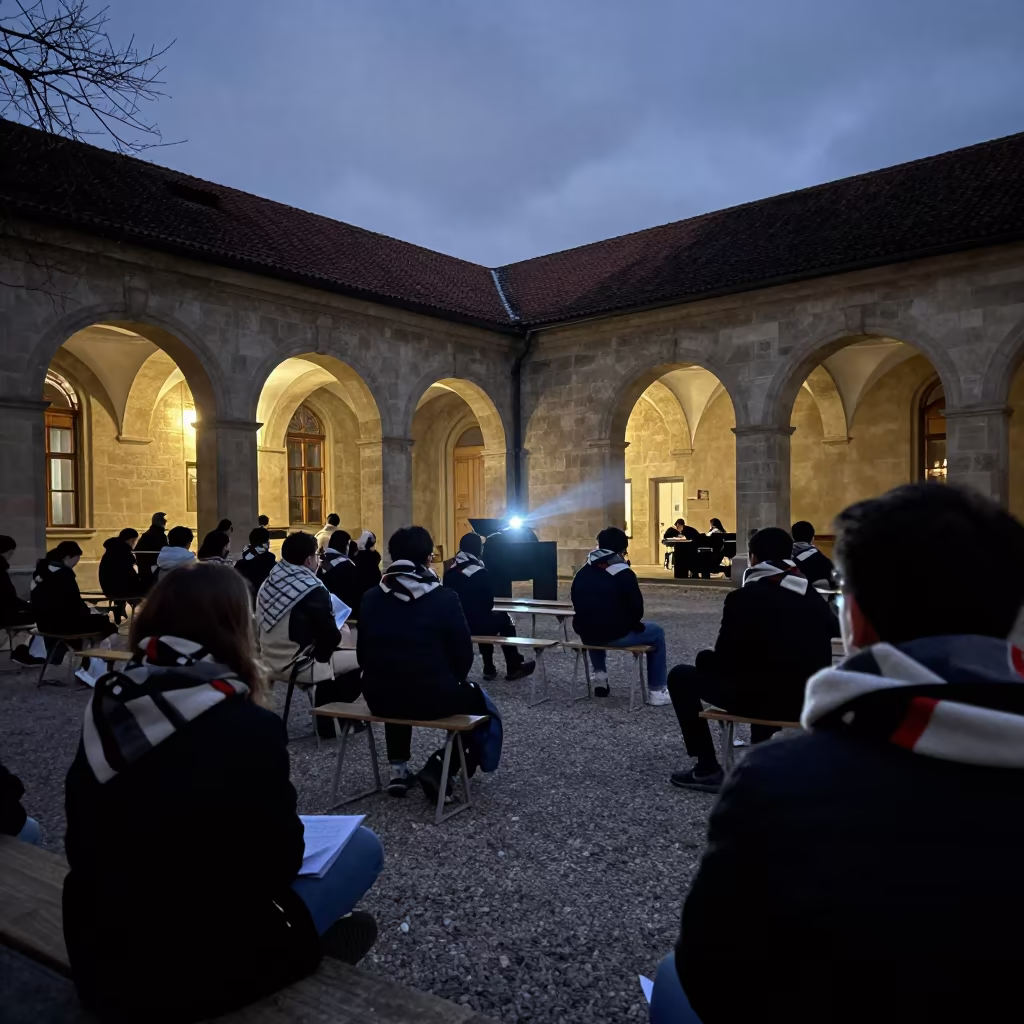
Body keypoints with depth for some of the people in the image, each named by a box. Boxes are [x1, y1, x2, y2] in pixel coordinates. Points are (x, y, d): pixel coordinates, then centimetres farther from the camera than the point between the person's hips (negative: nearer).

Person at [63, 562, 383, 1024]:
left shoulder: (104, 711, -5)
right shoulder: (249, 728, -22)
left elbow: (84, 845, 8)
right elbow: (280, 864, -11)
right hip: (198, 974, -6)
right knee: (362, 845, 10)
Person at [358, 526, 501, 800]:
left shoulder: (371, 597, 1)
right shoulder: (444, 597, -10)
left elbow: (363, 653, 9)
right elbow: (464, 653, -5)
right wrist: (451, 681, 15)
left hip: (380, 698, 4)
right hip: (434, 697, -4)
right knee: (478, 700, 24)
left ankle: (398, 769, 28)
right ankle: (438, 766, 7)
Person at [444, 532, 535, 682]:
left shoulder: (450, 570, 5)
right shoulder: (480, 572, -14)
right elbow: (488, 602, -6)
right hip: (473, 624, -6)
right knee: (505, 619, 19)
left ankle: (489, 668, 35)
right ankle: (514, 668, 26)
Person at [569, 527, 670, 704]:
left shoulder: (583, 573, 8)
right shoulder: (624, 574, -10)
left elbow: (576, 604, 15)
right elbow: (636, 609, -10)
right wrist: (634, 624, 11)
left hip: (586, 634, 6)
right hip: (616, 635, -6)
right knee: (657, 632, 16)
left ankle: (599, 674, 29)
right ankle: (656, 691, 15)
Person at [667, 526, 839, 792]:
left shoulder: (744, 597, -10)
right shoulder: (813, 596, 8)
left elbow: (724, 661, -7)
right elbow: (833, 630, 28)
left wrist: (704, 659, 16)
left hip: (761, 698, -6)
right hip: (810, 700, 7)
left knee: (681, 676, 10)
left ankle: (707, 770, 7)